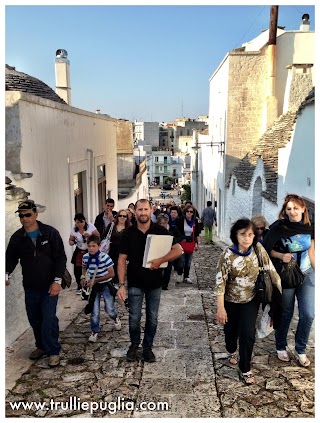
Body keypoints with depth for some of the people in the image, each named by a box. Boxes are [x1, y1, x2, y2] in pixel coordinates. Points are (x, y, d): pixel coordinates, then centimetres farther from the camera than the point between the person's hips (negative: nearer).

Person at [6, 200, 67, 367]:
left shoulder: (50, 233, -9)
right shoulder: (17, 237, -1)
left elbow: (60, 258, -9)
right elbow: (10, 258, 2)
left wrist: (57, 280, -16)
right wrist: (6, 274, -19)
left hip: (50, 285, -4)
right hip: (30, 286, 4)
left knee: (48, 318, -8)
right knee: (34, 319, 14)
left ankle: (53, 351, 8)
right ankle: (42, 346, 35)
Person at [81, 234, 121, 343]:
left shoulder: (105, 257, -24)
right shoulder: (85, 257, -9)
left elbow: (111, 274, -21)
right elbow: (84, 268, 14)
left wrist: (96, 280, -23)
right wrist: (83, 277, -5)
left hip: (105, 285, -3)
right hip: (94, 286, 3)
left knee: (109, 310, 0)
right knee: (94, 312, 2)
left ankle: (116, 319, 35)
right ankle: (95, 332, 20)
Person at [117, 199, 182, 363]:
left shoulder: (160, 231, -6)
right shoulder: (129, 233, -5)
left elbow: (178, 250, -11)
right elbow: (122, 259, -4)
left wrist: (160, 260, -26)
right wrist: (121, 284, -11)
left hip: (154, 283, 0)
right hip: (135, 283, 0)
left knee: (152, 318, 12)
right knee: (134, 318, 8)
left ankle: (147, 347, 31)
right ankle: (134, 345, 32)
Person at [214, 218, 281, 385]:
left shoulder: (258, 249, -15)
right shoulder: (228, 254, -22)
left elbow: (270, 270, -6)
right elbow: (220, 281, -19)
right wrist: (220, 308, -19)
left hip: (251, 300, 1)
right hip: (231, 300, -1)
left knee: (248, 333, -4)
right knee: (231, 330, 18)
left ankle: (245, 369, 16)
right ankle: (231, 351, 51)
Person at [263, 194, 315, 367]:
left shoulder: (309, 228, -2)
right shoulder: (279, 227, -15)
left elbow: (311, 252, 7)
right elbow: (267, 249, -9)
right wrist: (280, 255, -25)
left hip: (307, 275, 3)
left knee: (308, 315, 2)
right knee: (286, 314, 10)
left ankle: (300, 350, 23)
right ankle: (280, 347, 32)